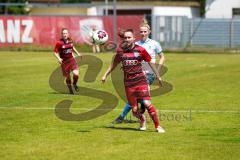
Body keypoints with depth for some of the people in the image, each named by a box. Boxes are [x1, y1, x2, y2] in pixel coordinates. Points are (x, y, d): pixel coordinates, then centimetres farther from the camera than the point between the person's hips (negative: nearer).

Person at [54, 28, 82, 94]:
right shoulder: (59, 43, -12)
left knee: (76, 74, -16)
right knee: (67, 77, 5)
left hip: (71, 59, 3)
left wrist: (77, 53, 21)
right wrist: (59, 59, -24)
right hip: (64, 61, -3)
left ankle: (74, 84, 16)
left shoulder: (70, 40, 1)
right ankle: (70, 89, 30)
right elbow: (55, 52, -8)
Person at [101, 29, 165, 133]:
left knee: (147, 104, -16)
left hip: (140, 80, -2)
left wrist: (158, 76, 13)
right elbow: (114, 63, 19)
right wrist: (105, 75, 21)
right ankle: (142, 120, 35)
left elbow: (150, 63, 7)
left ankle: (157, 126, -4)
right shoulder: (120, 50, 3)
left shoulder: (140, 50, -4)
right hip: (128, 83, 2)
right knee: (134, 110, 2)